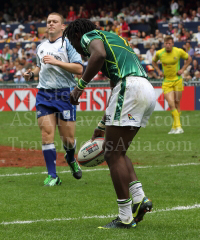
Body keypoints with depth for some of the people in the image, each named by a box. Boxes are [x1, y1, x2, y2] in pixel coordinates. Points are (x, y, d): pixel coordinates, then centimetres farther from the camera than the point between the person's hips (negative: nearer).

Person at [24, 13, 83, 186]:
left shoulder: (68, 44, -3)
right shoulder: (41, 47, 16)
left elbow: (79, 68, -12)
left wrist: (56, 62, -18)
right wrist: (32, 74, 11)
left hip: (65, 95, -4)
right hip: (44, 94, 4)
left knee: (68, 138, 0)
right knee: (47, 134, -8)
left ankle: (71, 160, 35)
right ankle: (52, 176, -3)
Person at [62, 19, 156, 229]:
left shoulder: (89, 36, 8)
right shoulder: (112, 39, 34)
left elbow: (99, 54, -19)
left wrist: (80, 86, -11)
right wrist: (102, 127, 39)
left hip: (129, 87, -9)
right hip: (148, 91, 9)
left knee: (114, 155, -3)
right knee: (115, 152, 18)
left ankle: (125, 218, -2)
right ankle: (139, 198, 6)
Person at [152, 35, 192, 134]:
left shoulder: (179, 51, -8)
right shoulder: (159, 53, -5)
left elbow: (189, 58, 10)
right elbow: (154, 62, 16)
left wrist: (182, 69, -1)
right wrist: (159, 71, 2)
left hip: (177, 80, 0)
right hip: (166, 81, 0)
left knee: (177, 103, 4)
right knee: (171, 104, -14)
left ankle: (175, 127, 17)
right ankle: (178, 127, -12)